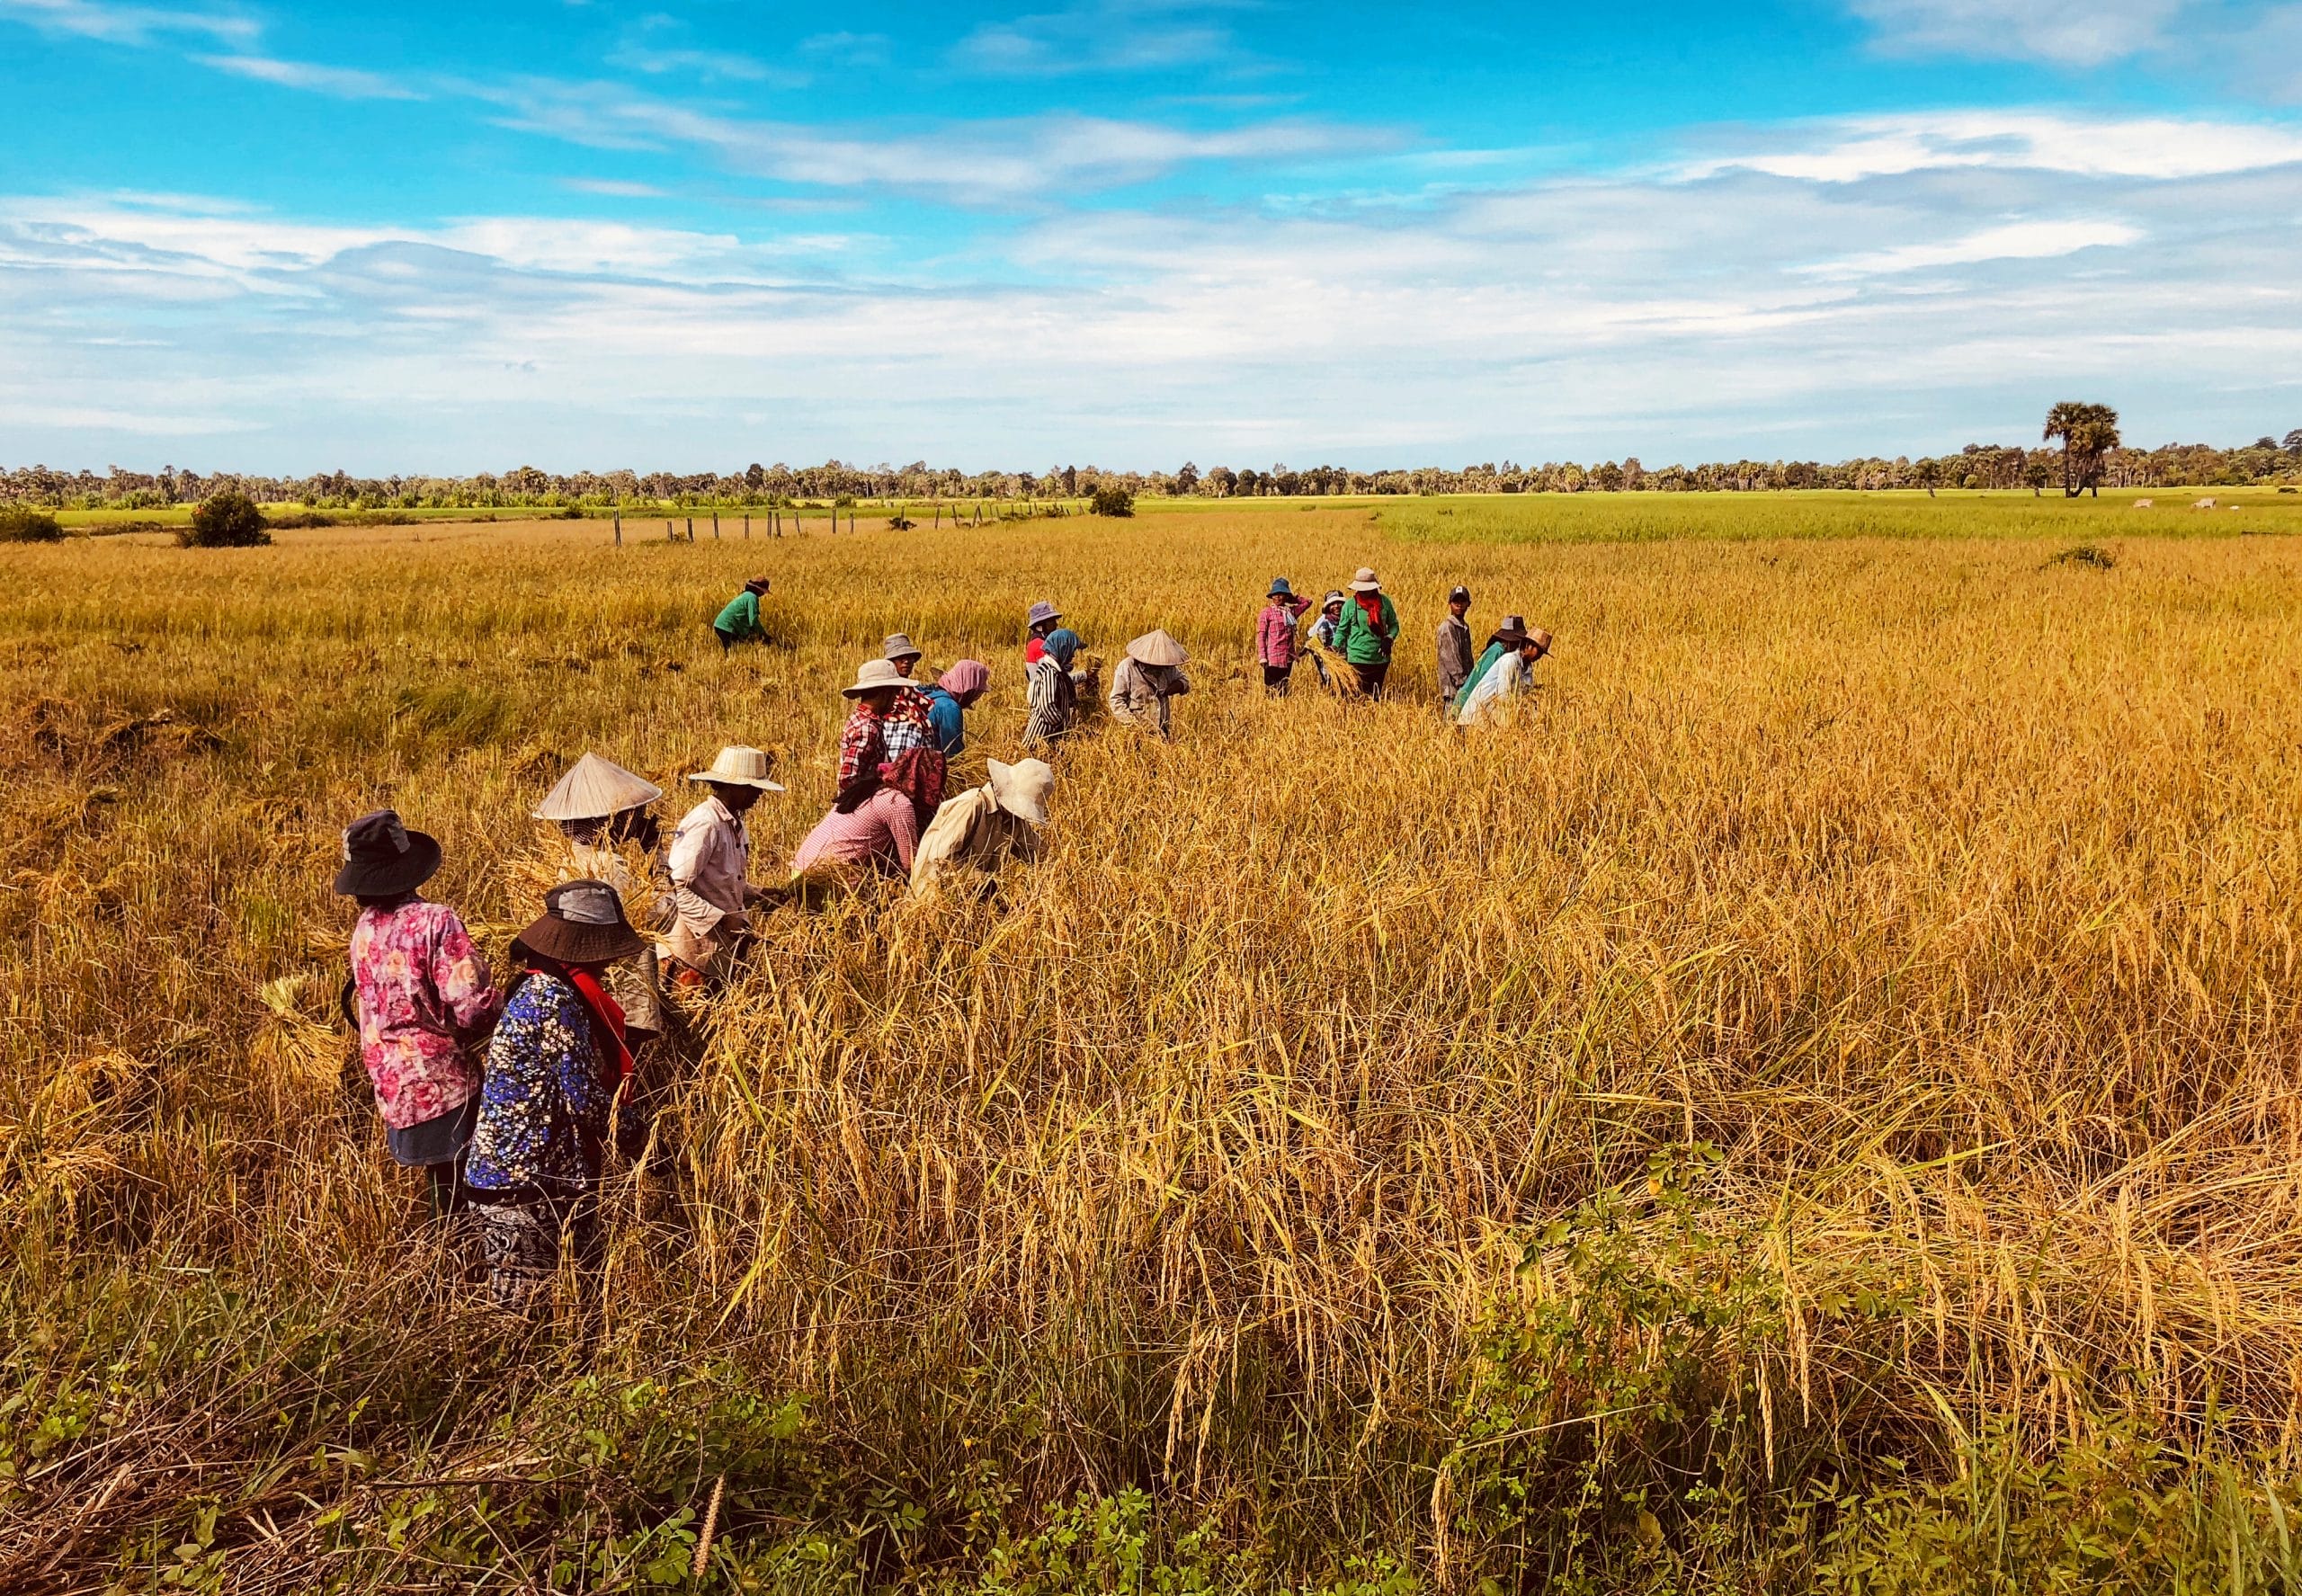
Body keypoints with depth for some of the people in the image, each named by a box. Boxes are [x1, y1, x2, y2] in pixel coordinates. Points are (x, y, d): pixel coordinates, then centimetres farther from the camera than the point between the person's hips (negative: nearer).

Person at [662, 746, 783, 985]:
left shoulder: (734, 822, 9)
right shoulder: (704, 824, -19)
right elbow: (678, 889, -23)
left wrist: (759, 895, 5)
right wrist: (722, 919, -24)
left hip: (727, 940, 9)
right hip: (701, 940, -9)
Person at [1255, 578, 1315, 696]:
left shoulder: (1291, 611, 10)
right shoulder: (1267, 612, -3)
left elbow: (1308, 601, 22)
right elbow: (1261, 636, -7)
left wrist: (1291, 599, 13)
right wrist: (1262, 658, -13)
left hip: (1288, 658, 5)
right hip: (1273, 658, -5)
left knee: (1283, 690, 10)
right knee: (1272, 689, -6)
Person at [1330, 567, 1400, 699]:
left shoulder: (1384, 602, 1)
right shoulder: (1350, 605, -3)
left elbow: (1394, 625, 10)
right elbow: (1342, 630, 4)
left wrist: (1389, 639, -8)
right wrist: (1334, 648, -10)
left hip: (1380, 658, 2)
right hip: (1358, 658, -2)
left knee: (1376, 696, 13)